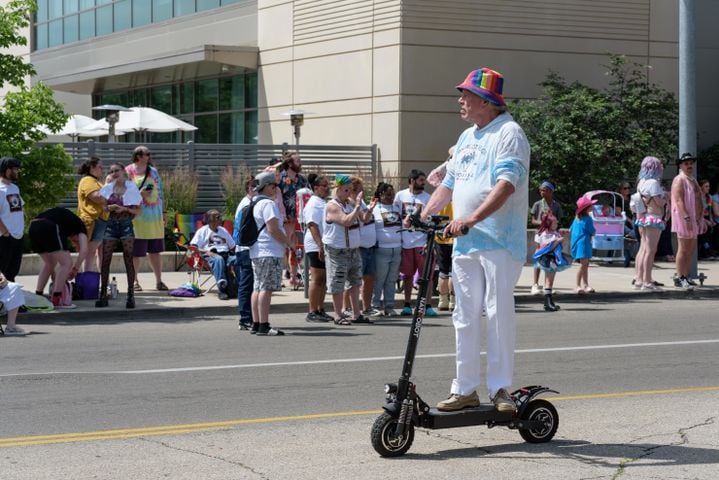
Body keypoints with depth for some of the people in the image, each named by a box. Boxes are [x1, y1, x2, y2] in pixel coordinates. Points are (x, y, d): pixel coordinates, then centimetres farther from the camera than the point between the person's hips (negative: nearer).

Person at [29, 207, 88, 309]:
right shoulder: (79, 225, 23)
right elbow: (84, 250, 6)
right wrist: (75, 269, 17)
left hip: (33, 227, 8)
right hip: (49, 228, -8)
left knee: (49, 263, 24)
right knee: (66, 263, 1)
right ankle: (55, 300, -2)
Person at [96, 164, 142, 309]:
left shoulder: (131, 188, 3)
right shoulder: (107, 188, 8)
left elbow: (138, 210, 3)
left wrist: (124, 209, -14)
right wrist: (108, 208, -11)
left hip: (126, 225, -2)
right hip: (110, 225, 2)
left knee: (129, 260, -5)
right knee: (105, 261, -2)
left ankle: (131, 295, -2)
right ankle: (103, 295, 2)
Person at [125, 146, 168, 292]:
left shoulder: (153, 171, 15)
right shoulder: (128, 172, -2)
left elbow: (160, 192, 18)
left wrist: (163, 211, 14)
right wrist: (140, 193, -19)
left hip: (155, 217, 5)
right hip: (137, 217, -5)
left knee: (155, 250, 8)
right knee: (136, 251, -3)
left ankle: (159, 280, 13)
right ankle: (134, 281, 6)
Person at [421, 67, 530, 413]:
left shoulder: (509, 133, -8)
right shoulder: (467, 137, 20)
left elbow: (507, 184, -22)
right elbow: (449, 183, 27)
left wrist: (473, 219, -31)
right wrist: (423, 214, 14)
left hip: (499, 241, -8)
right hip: (465, 242, 8)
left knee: (498, 313, -6)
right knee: (465, 316, 9)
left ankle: (500, 388, 1)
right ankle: (465, 389, 15)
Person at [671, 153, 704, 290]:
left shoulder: (693, 180, 20)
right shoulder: (679, 180, -9)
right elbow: (679, 200, -18)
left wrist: (701, 220, 21)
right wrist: (686, 218, -27)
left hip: (694, 219, 9)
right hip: (683, 218, -9)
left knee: (691, 249, 11)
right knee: (683, 249, -9)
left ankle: (685, 276, 17)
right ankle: (679, 278, -7)